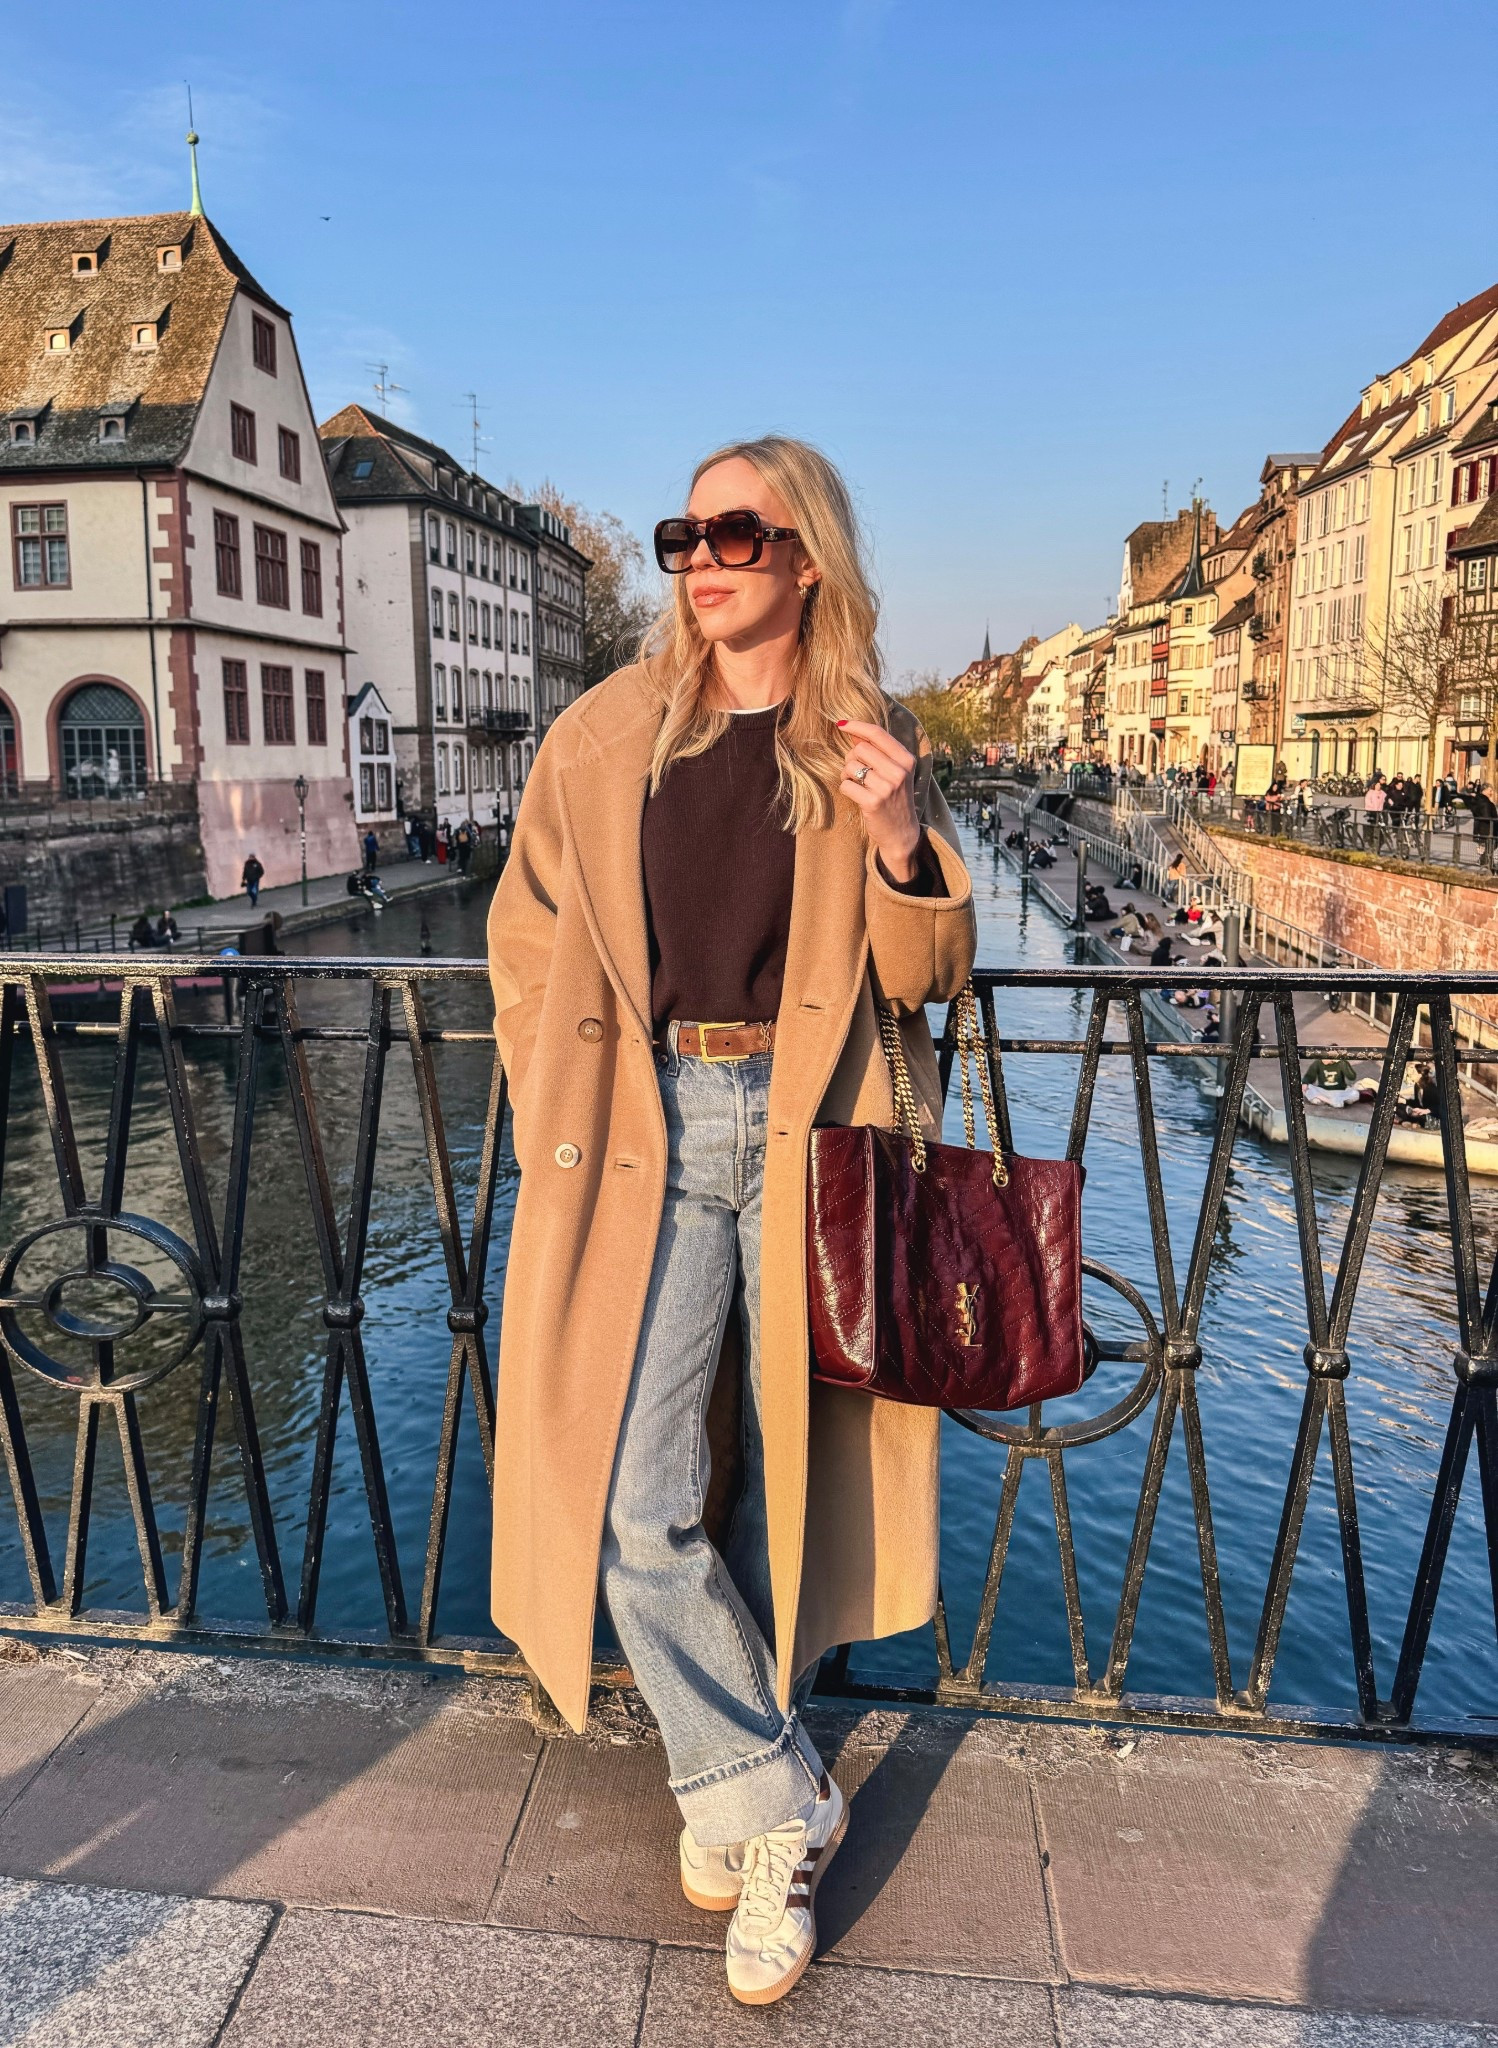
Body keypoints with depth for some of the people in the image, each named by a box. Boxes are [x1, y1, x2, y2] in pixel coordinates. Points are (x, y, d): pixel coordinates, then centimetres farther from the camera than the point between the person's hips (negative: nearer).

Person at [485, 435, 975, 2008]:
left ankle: (732, 1785, 35)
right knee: (632, 1508, -5)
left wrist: (898, 845, -13)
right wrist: (561, 1118, 4)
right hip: (643, 1134, 1)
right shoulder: (605, 736, 7)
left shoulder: (870, 746, 6)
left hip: (806, 1129, 0)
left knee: (795, 1479, 9)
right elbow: (525, 946, 13)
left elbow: (925, 979, 6)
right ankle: (779, 1807, 18)